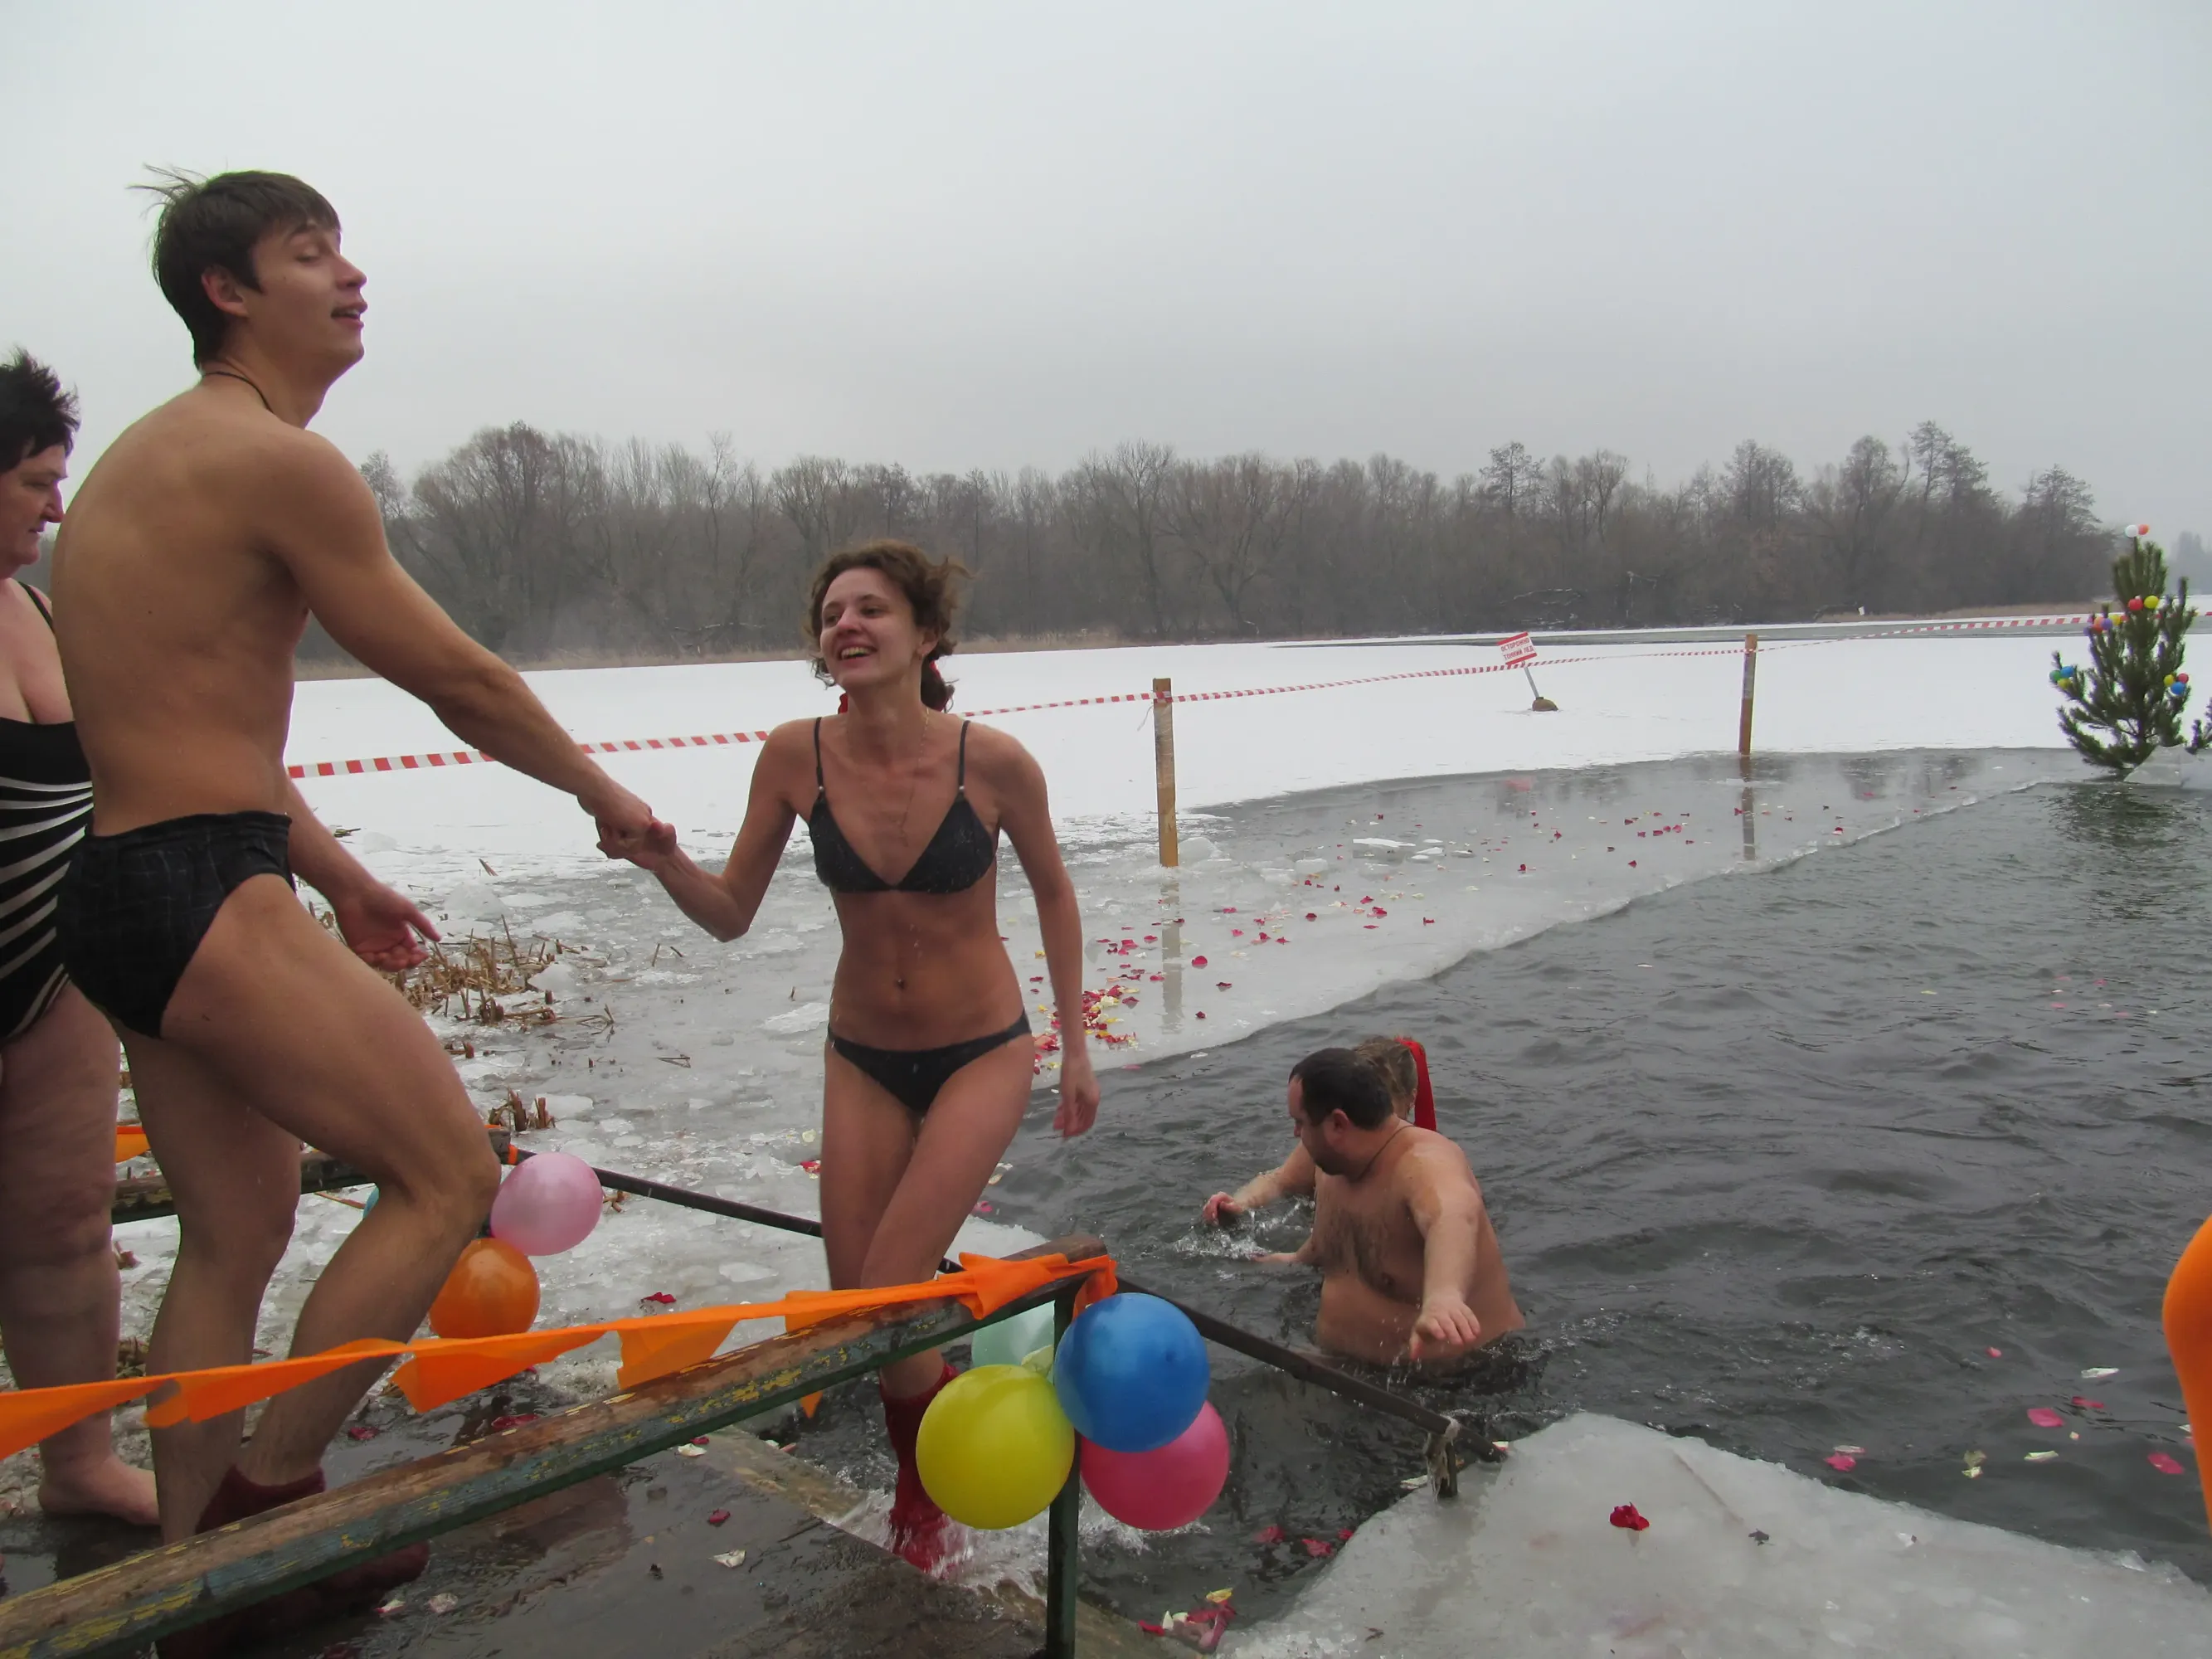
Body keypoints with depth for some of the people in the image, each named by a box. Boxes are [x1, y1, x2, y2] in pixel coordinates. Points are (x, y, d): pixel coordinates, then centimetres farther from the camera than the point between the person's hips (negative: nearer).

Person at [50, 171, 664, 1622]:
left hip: (123, 890, 10)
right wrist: (606, 796, 6)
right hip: (206, 899, -10)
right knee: (450, 1175, -2)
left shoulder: (145, 460, 19)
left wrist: (340, 881, 25)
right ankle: (267, 1491, 10)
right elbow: (461, 682, -10)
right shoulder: (278, 461, -13)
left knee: (236, 1232, 19)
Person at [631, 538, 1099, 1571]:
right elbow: (731, 915, -5)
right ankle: (921, 1482, 41)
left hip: (981, 1055, -3)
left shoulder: (993, 761, -19)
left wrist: (1075, 1047, 2)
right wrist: (665, 861, -27)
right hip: (862, 1060, 3)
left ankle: (930, 1484, 24)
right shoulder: (796, 757, -13)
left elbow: (1052, 892, -2)